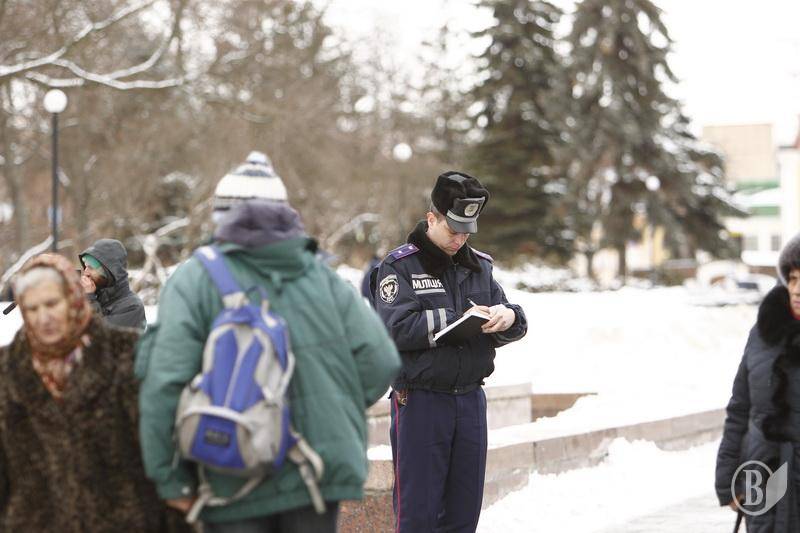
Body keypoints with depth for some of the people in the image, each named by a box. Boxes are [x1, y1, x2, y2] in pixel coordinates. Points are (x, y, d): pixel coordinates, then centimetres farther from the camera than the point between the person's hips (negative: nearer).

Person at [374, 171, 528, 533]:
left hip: (471, 398, 5)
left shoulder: (478, 266, 14)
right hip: (420, 403, -5)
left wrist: (508, 317, -13)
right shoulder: (400, 266, -3)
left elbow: (512, 328, 11)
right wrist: (457, 319, -22)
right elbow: (397, 328, -17)